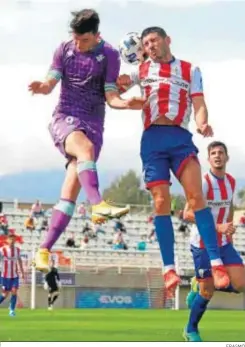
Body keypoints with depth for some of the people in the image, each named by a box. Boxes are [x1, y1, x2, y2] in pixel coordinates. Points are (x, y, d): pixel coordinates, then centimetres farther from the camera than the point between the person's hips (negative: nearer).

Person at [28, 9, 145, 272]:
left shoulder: (109, 55, 2)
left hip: (93, 124, 0)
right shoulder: (64, 50, 7)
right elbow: (50, 83, -2)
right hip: (64, 119, 0)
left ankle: (44, 250, -6)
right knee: (86, 147, -36)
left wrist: (127, 103, -24)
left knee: (70, 191, -9)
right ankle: (98, 205, -54)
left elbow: (110, 97, -3)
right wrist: (41, 87, -26)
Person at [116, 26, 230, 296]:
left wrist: (202, 124, -16)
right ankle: (169, 269, -1)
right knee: (161, 203, -6)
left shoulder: (190, 70, 14)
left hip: (181, 136, -1)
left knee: (196, 197, -16)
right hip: (153, 139, 2)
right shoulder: (141, 70, 19)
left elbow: (198, 103, 4)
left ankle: (216, 263, -17)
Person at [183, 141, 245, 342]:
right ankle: (191, 330, 24)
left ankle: (199, 287, 20)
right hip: (203, 244, -6)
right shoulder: (203, 183, -19)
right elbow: (188, 214, -26)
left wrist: (229, 231, 13)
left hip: (224, 243, 6)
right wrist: (217, 227, -31)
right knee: (208, 292, -1)